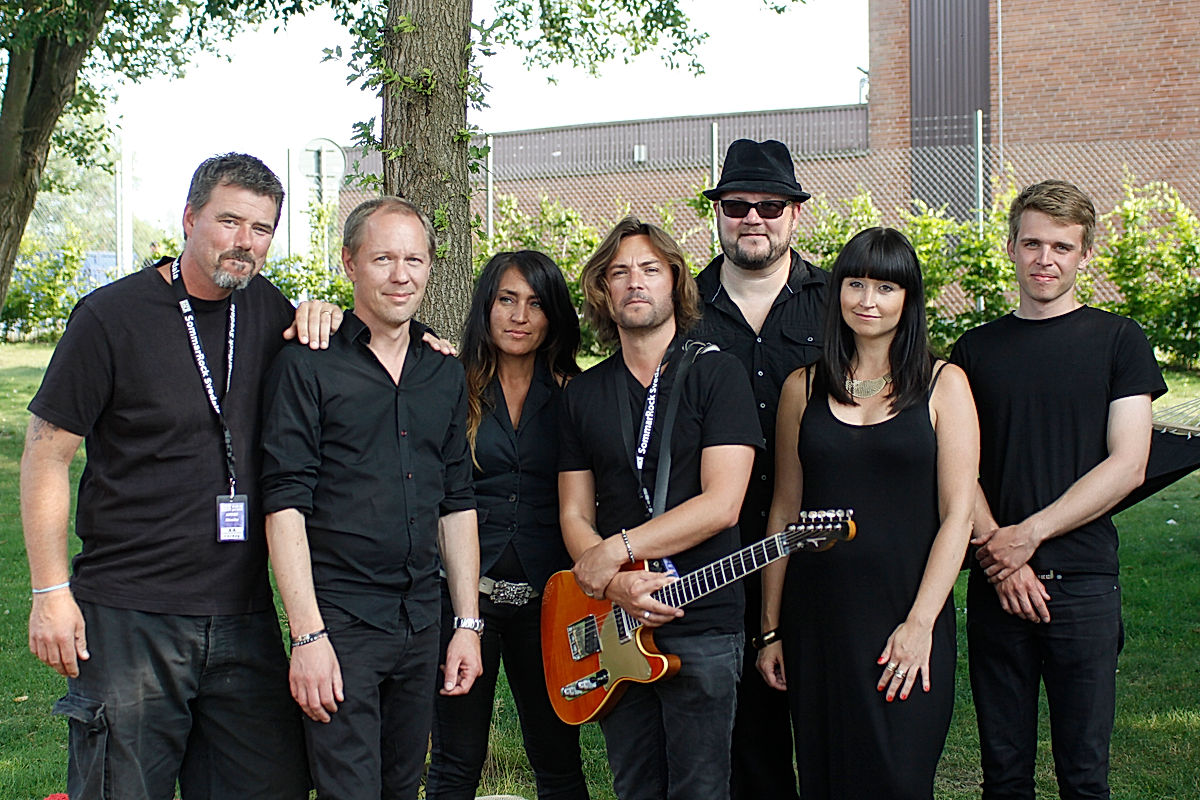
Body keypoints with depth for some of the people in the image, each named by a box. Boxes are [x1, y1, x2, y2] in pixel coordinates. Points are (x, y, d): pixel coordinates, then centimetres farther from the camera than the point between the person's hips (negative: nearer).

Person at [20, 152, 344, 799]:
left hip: (244, 618, 5)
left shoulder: (268, 311, 8)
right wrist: (50, 591, -8)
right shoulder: (112, 316, -5)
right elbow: (45, 457, -3)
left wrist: (321, 322, 1)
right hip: (128, 616, -4)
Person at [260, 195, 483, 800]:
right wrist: (308, 635, -16)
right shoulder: (307, 366, -5)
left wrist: (467, 623, 10)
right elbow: (285, 504, -10)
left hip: (421, 624, 5)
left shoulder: (445, 374, 12)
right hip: (338, 620, -5)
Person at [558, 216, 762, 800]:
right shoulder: (582, 394, 11)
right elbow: (574, 515, 8)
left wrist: (617, 549, -13)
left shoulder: (716, 374, -2)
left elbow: (722, 504, -12)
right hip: (616, 623, 4)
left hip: (702, 623, -4)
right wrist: (615, 584, -11)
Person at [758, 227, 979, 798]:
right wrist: (771, 628, 7)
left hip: (908, 617, -2)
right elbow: (785, 510, 9)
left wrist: (920, 623, -11)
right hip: (817, 617, 2)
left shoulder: (943, 385, 2)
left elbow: (956, 514, -3)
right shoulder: (803, 388, 8)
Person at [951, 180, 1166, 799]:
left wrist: (1030, 534, -11)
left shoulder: (1117, 341, 3)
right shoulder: (976, 349, 10)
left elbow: (1126, 466, -4)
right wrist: (999, 552, -9)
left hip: (1083, 582, -2)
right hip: (994, 585, 2)